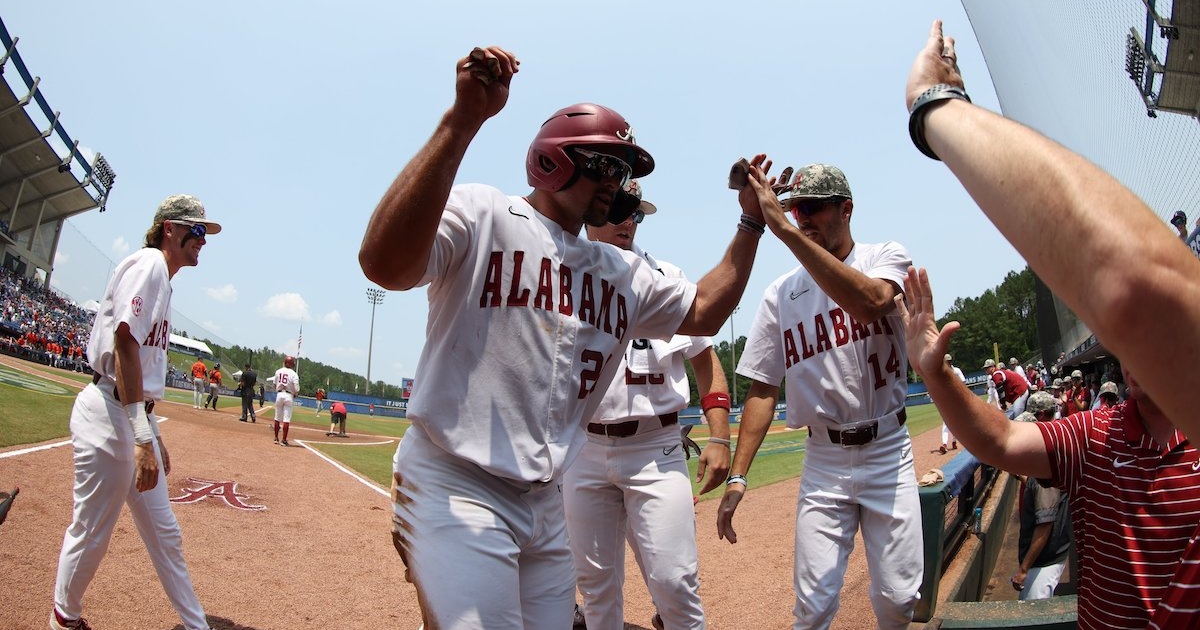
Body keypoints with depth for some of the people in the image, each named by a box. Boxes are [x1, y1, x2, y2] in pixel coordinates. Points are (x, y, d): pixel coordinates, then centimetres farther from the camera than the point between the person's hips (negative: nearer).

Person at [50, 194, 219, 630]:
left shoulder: (163, 281, 18)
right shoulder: (149, 264, -11)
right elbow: (124, 344, -24)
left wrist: (153, 433, 25)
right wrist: (143, 438, -29)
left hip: (134, 419, 10)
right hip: (108, 415, -10)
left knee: (164, 532, 13)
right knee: (91, 531, 5)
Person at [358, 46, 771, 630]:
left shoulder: (623, 272, 15)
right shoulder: (479, 214, -8)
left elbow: (703, 312, 20)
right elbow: (383, 264, -27)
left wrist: (752, 220, 15)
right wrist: (461, 122, -31)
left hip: (548, 504, 7)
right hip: (455, 490, -7)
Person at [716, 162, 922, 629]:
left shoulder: (887, 257, -2)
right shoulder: (781, 293, 2)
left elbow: (868, 302, -28)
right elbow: (763, 389, 2)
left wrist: (786, 230, -33)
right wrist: (737, 476, -8)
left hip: (888, 452, -1)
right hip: (824, 461, 1)